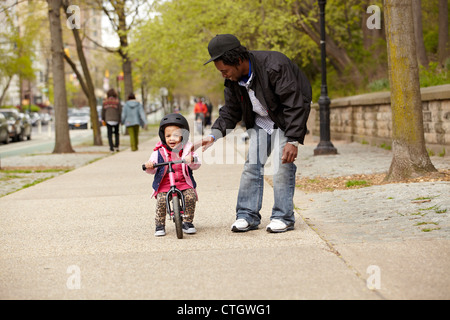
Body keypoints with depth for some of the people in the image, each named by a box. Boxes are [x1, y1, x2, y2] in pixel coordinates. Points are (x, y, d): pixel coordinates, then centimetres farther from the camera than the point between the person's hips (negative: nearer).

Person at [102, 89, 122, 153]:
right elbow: (120, 111, -6)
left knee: (109, 134, 4)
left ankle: (111, 148, -4)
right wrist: (120, 120, 3)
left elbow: (103, 111, 4)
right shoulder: (117, 101, -5)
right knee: (116, 133, 18)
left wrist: (103, 119, 16)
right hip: (116, 120, 0)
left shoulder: (105, 102, 0)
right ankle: (116, 146, 10)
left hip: (108, 120, 0)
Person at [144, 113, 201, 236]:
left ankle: (187, 222, -2)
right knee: (161, 200, -23)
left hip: (184, 182, 0)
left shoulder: (187, 149, 4)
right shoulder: (159, 151, 4)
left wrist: (192, 159, -25)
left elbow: (196, 165, -3)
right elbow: (153, 170, 5)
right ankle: (160, 225, -3)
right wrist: (149, 166, -18)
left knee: (190, 196, -23)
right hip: (164, 184, 0)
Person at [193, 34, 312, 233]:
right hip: (260, 122, 6)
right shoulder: (233, 80, -9)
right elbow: (230, 112, 3)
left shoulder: (273, 66, -30)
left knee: (282, 164, -15)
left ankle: (283, 217, -7)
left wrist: (293, 141, -32)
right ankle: (247, 216, 2)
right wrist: (213, 136, -13)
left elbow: (295, 105, -28)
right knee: (252, 164, -3)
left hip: (287, 118, -6)